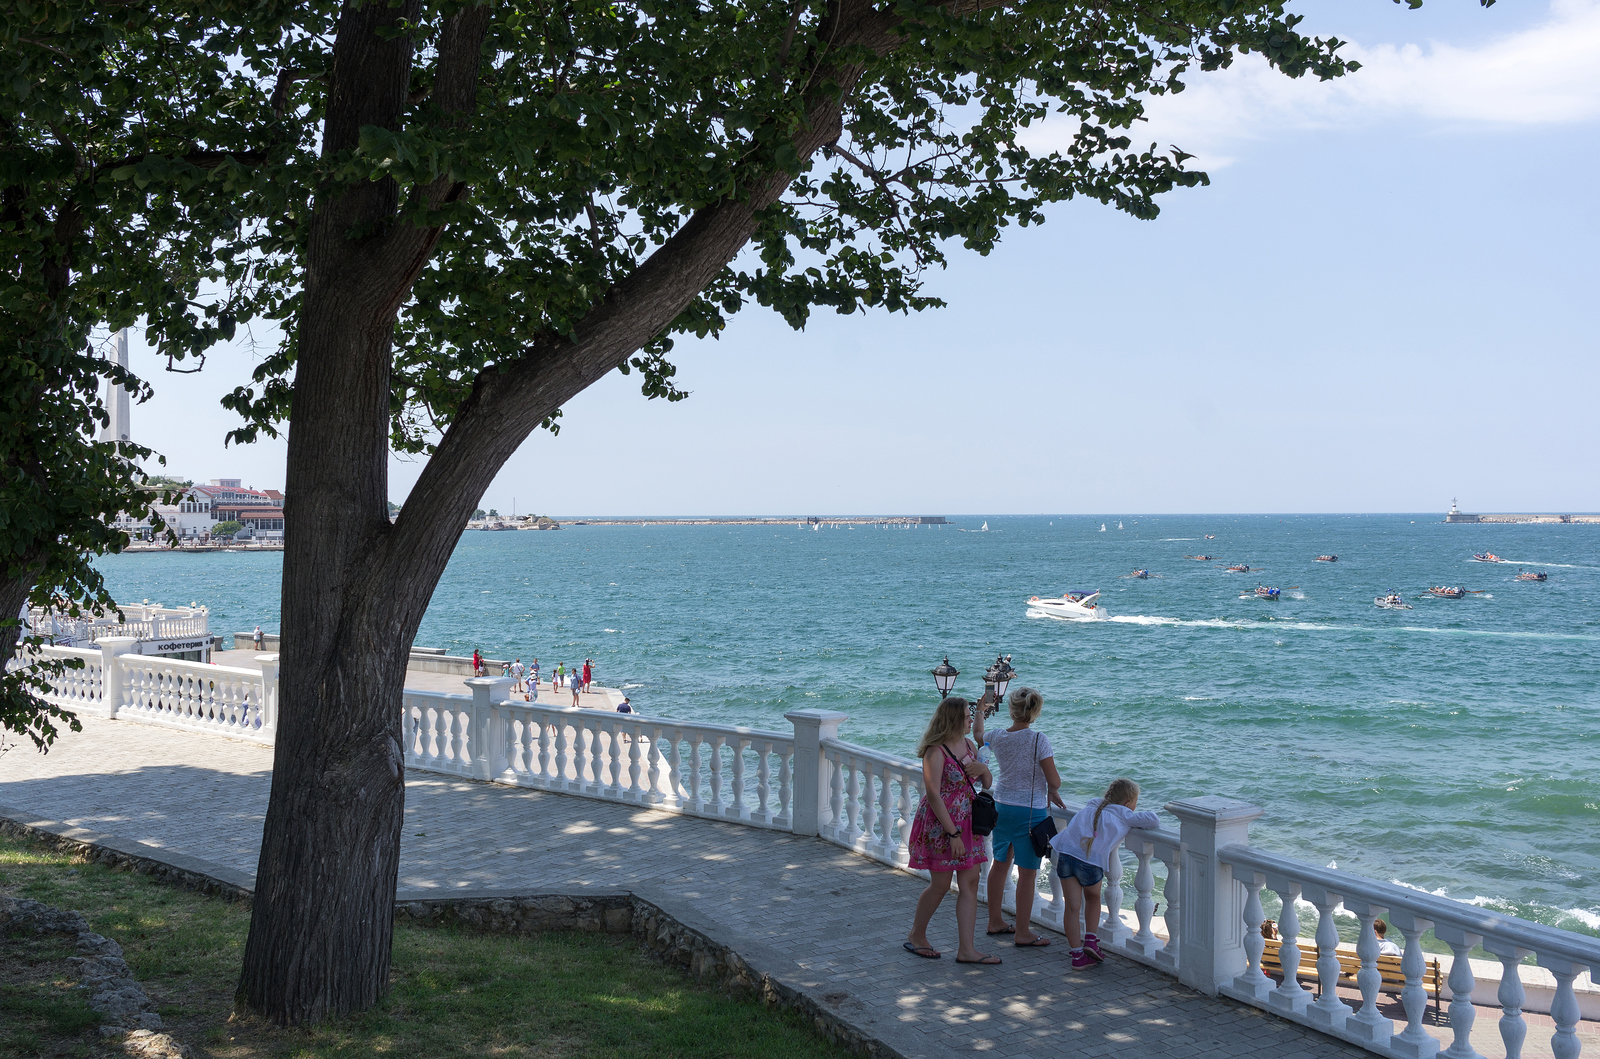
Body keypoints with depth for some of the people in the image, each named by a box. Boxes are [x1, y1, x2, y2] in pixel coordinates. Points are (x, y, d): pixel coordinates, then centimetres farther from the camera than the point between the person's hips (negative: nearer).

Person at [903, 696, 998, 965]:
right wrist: (952, 834, -21)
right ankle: (916, 936, 23)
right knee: (940, 885, 2)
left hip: (967, 824, 7)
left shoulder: (968, 745, 8)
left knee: (970, 883, 3)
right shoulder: (936, 752, -17)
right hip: (940, 824, -7)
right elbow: (933, 795, -20)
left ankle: (966, 949, 6)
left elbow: (987, 783, 18)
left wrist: (983, 769, -7)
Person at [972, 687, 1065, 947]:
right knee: (1027, 872, 2)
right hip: (1031, 810, -6)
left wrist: (981, 707, 38)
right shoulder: (1039, 740, -17)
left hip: (1001, 806, 6)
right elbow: (1054, 781, -15)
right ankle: (1023, 933, 8)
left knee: (1000, 863, 18)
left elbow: (977, 734, 23)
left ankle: (995, 922, 31)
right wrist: (1053, 791, 8)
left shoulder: (997, 738, -2)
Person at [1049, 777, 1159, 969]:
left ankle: (1077, 954, 9)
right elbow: (1154, 820, 3)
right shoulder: (1125, 815, 10)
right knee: (1093, 898, 26)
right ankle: (1091, 940, 18)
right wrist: (1137, 819, 25)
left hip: (1066, 853, 3)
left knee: (1072, 906, 8)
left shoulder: (1092, 805, 24)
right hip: (1090, 862, -3)